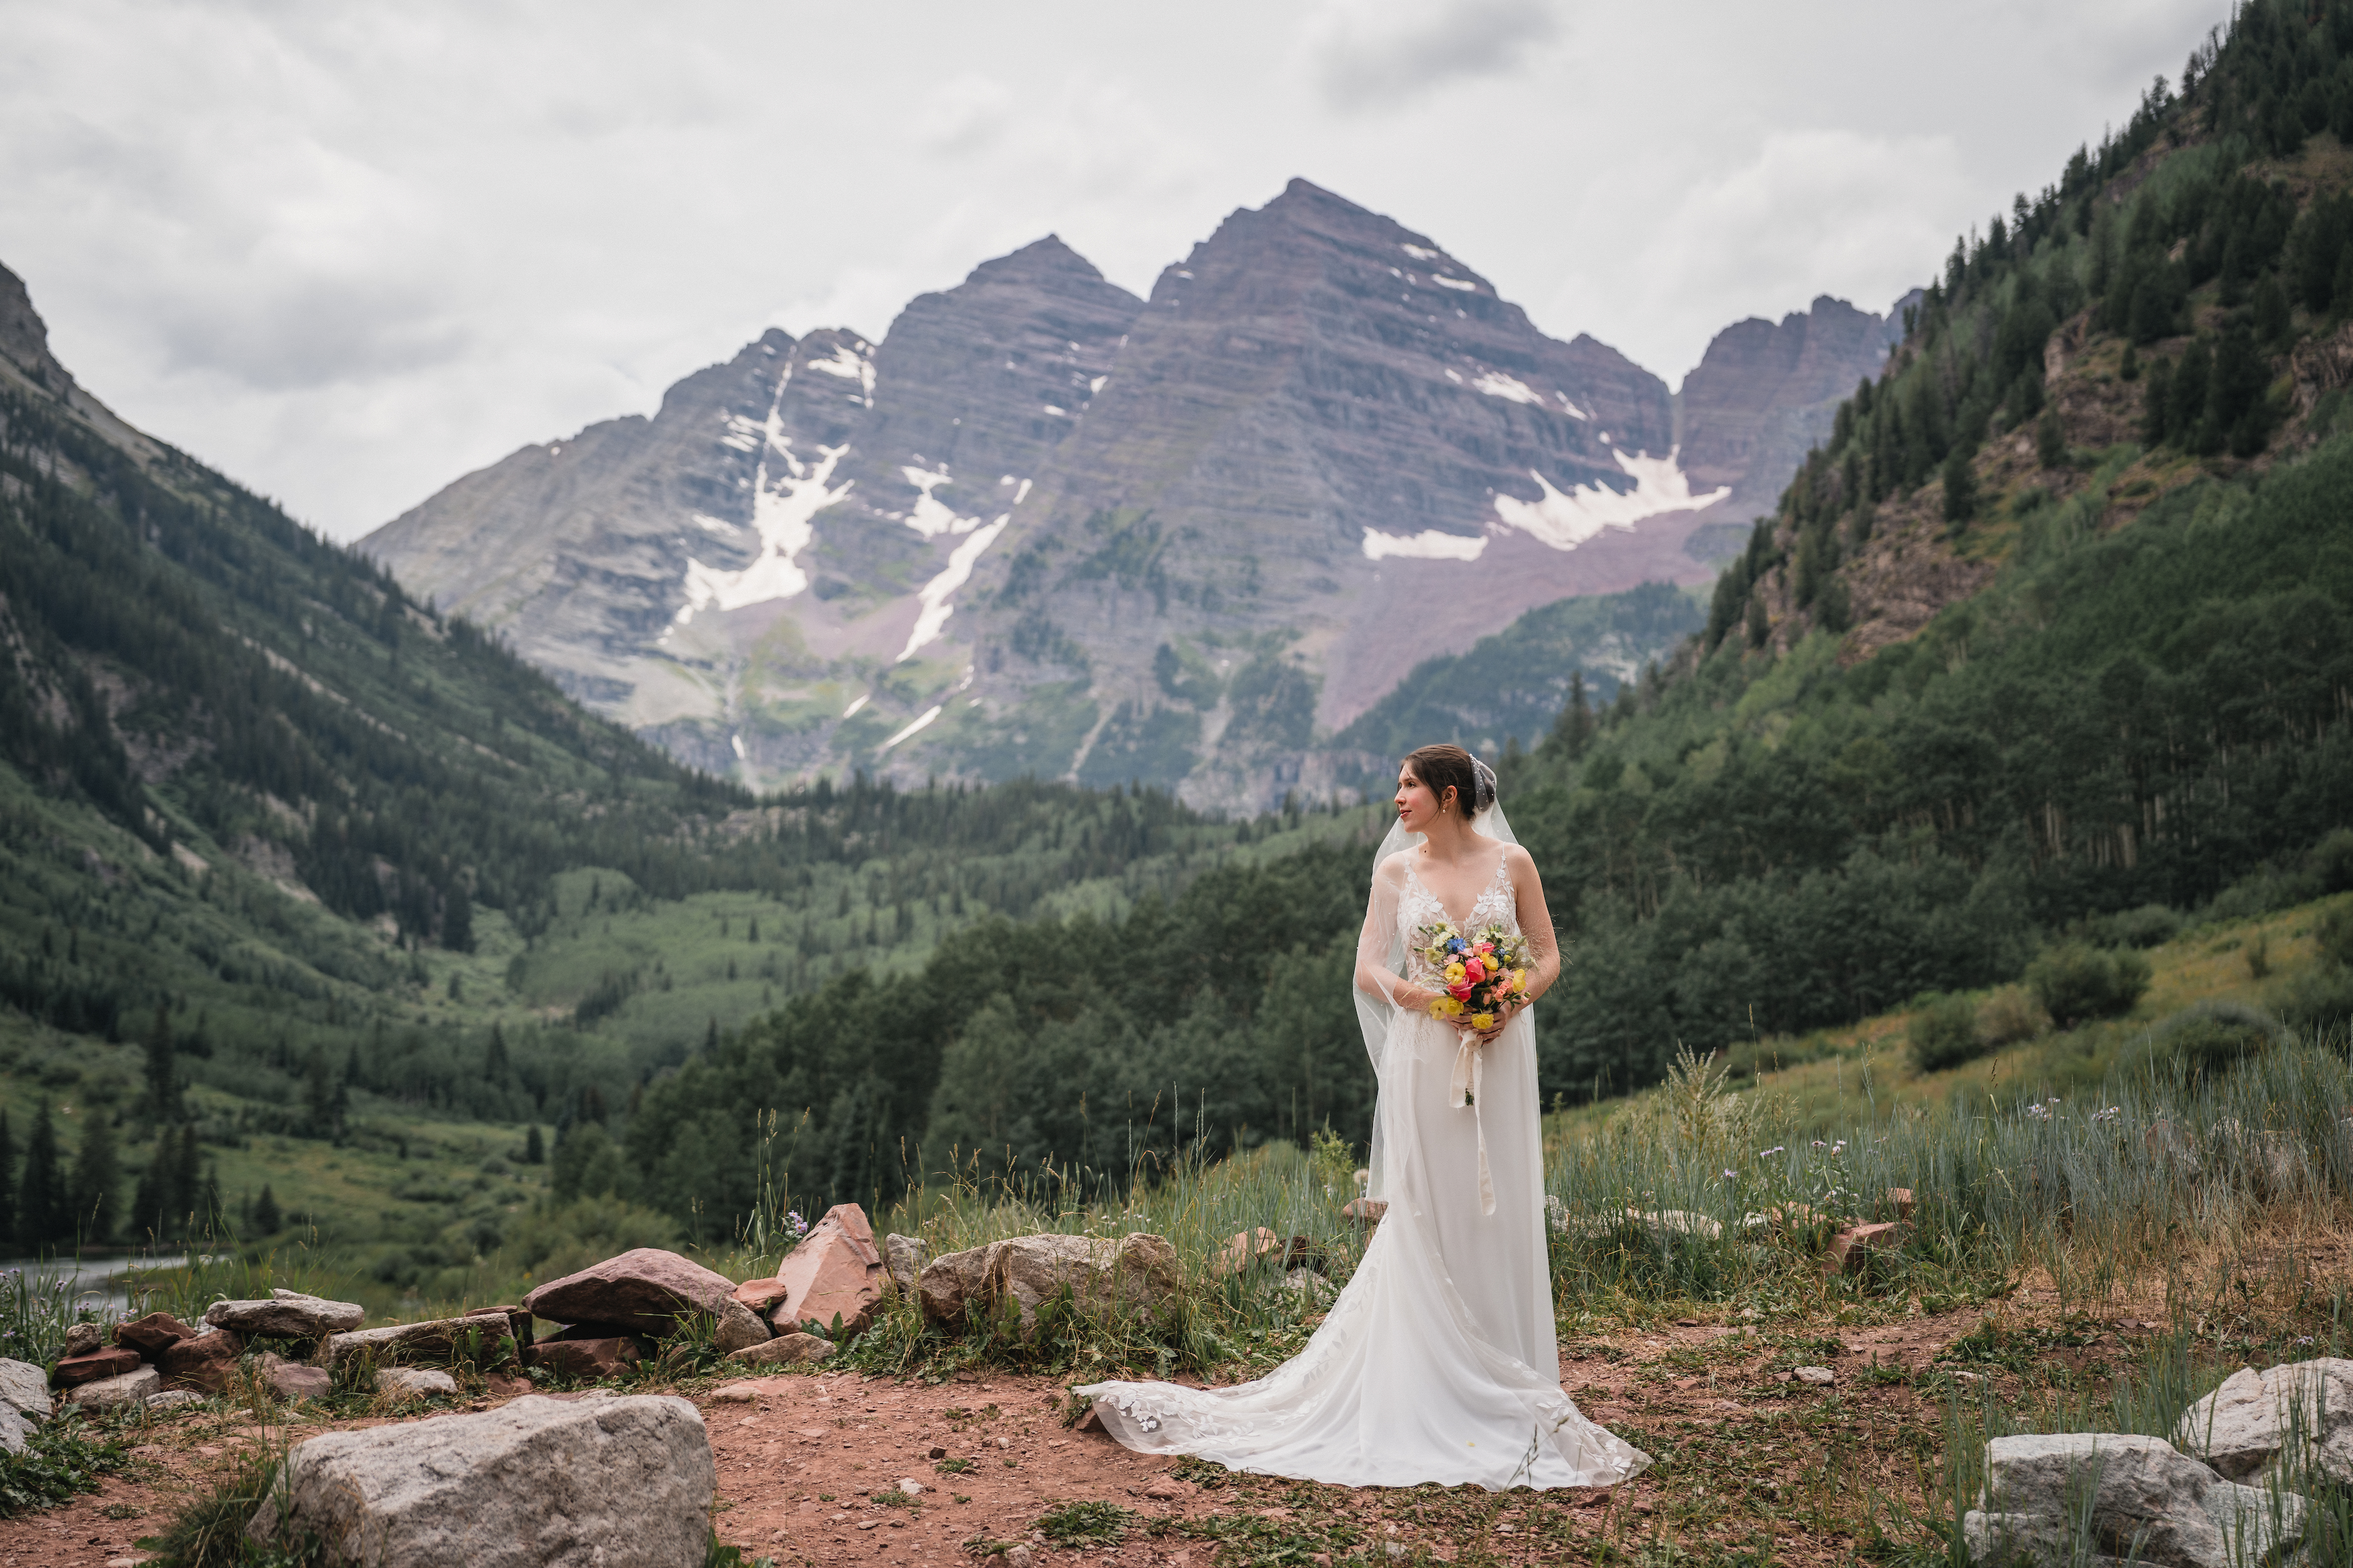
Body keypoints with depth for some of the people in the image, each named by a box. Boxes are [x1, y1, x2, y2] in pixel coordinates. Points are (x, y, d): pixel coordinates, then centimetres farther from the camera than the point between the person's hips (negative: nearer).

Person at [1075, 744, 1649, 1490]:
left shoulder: (1511, 863, 2)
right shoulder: (1396, 870, 4)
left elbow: (1547, 955, 5)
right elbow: (1369, 967, -1)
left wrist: (1509, 1007, -13)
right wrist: (1424, 994, -19)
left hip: (1497, 1056, 0)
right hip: (1425, 1058, 0)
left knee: (1499, 1212, 3)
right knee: (1424, 1215, 1)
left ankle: (1503, 1387, 16)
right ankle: (1433, 1383, 10)